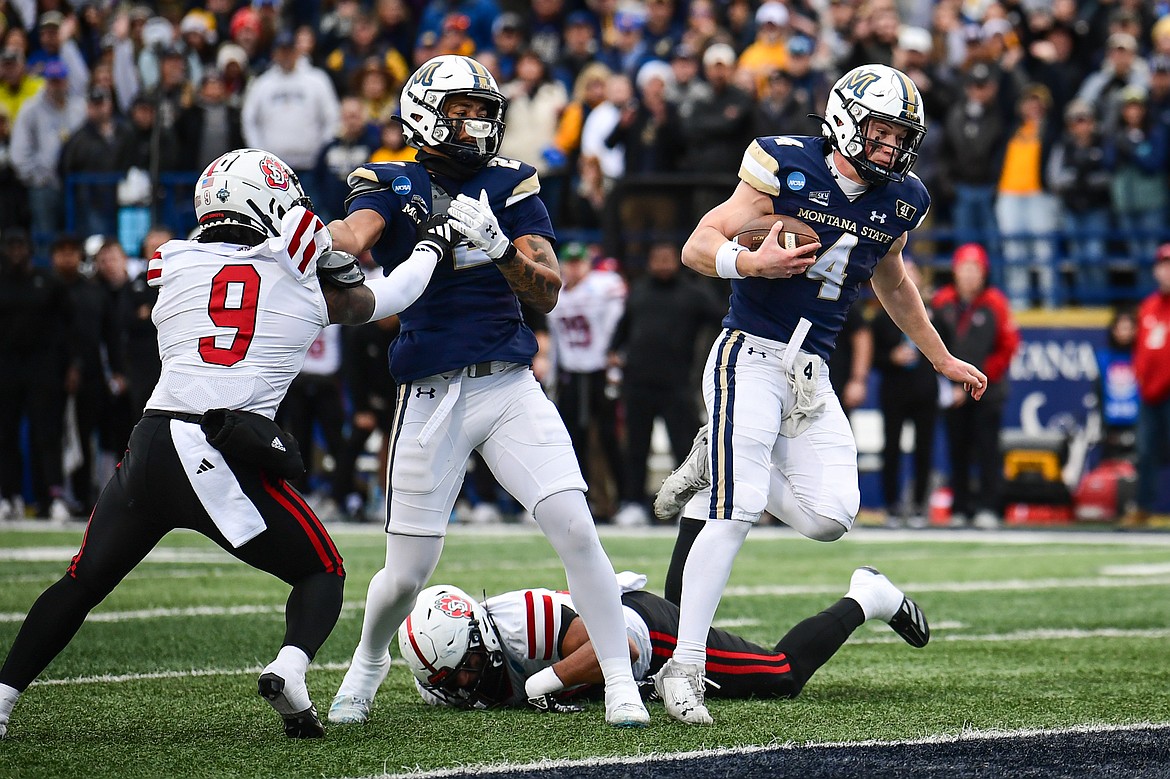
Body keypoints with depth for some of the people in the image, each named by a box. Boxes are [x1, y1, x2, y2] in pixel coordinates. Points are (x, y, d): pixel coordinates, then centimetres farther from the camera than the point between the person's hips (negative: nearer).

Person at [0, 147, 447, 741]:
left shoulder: (175, 268, 12)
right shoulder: (307, 284, 11)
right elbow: (382, 299, 29)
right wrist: (432, 247, 47)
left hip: (150, 446, 2)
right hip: (229, 462, -2)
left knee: (82, 584, 18)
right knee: (322, 573, 15)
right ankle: (289, 669, -12)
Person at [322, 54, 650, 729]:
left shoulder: (510, 185, 6)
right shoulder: (394, 185, 2)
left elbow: (548, 294, -3)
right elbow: (356, 234, -19)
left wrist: (500, 247, -21)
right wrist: (331, 245, -42)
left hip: (511, 387, 1)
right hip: (431, 395, -1)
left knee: (576, 529, -13)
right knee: (407, 573, 4)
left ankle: (622, 684, -3)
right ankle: (369, 661, 36)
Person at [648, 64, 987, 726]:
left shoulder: (897, 202, 7)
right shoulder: (789, 171, -10)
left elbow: (894, 285, 27)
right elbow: (698, 245, -10)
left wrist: (943, 360, 34)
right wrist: (752, 262, -30)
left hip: (813, 376, 6)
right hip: (751, 358, -6)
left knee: (829, 518, -6)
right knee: (736, 515, -16)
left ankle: (719, 469, 18)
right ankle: (683, 669, -10)